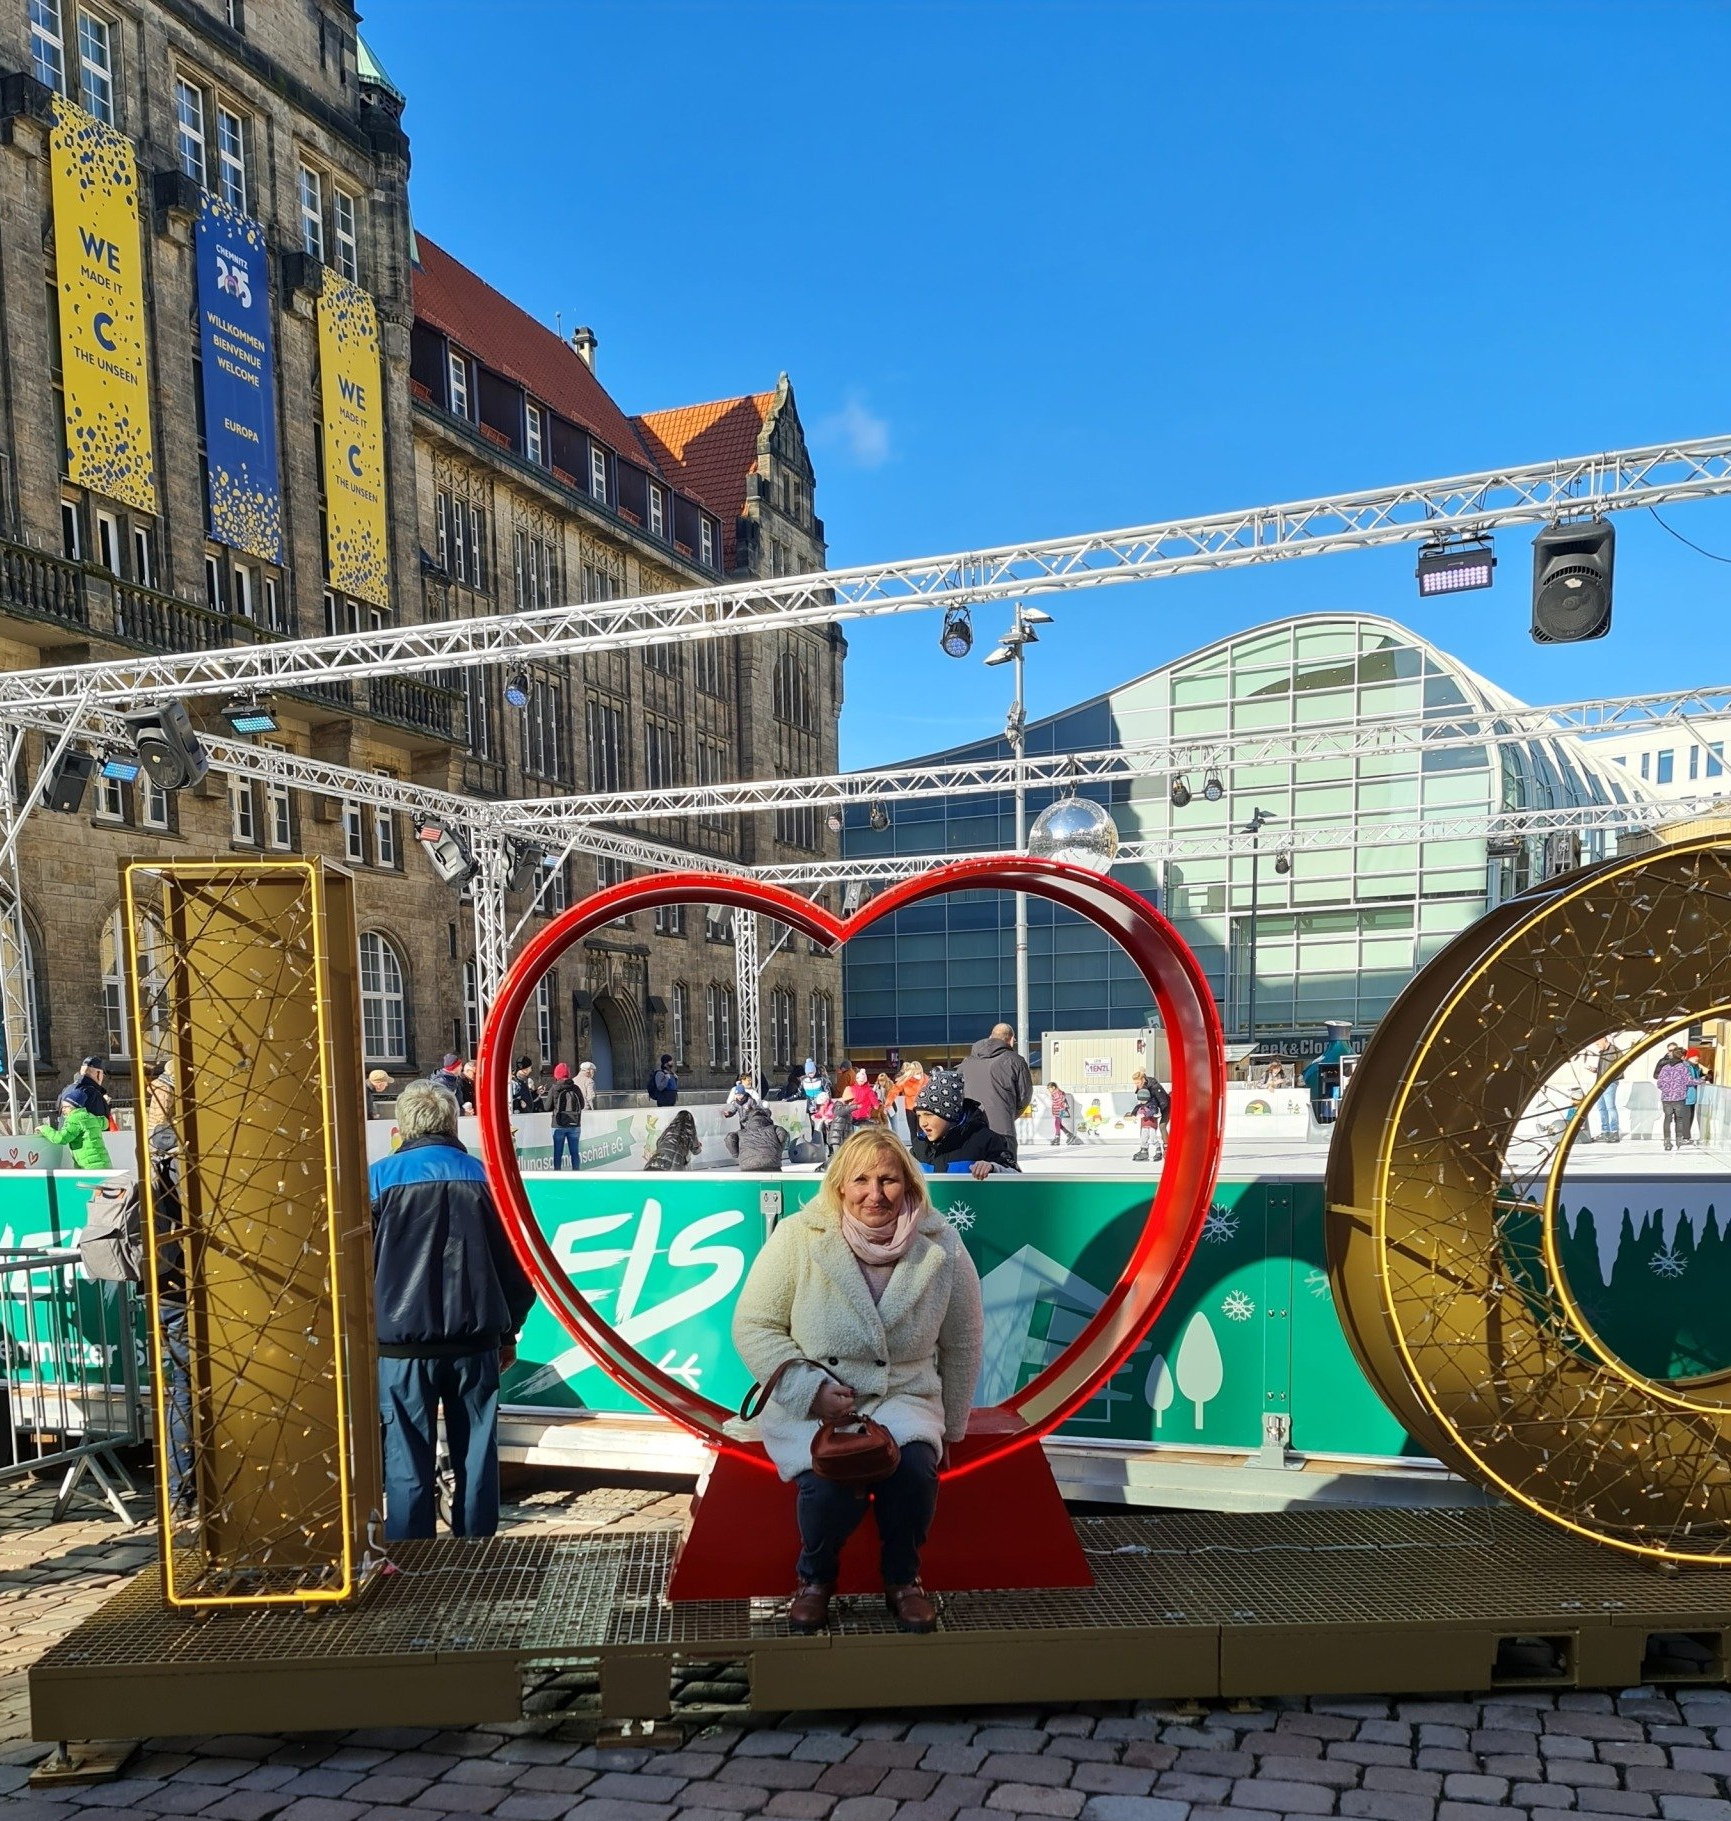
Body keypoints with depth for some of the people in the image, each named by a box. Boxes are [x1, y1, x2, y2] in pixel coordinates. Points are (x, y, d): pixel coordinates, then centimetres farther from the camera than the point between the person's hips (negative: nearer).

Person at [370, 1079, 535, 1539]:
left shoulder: (379, 1178, -3)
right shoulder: (482, 1177, 4)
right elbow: (514, 1268, 8)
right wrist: (507, 1332, 19)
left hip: (402, 1344, -2)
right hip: (475, 1340, 2)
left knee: (408, 1462, 5)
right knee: (476, 1456, 10)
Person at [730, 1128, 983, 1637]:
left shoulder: (943, 1251, -6)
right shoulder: (797, 1239, -12)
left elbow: (961, 1347, 7)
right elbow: (753, 1326, -7)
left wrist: (951, 1428, 11)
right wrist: (812, 1390, -18)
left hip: (903, 1399, 2)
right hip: (808, 1404, -1)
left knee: (915, 1466, -29)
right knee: (830, 1481, -30)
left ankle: (903, 1578, 3)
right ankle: (816, 1576, 6)